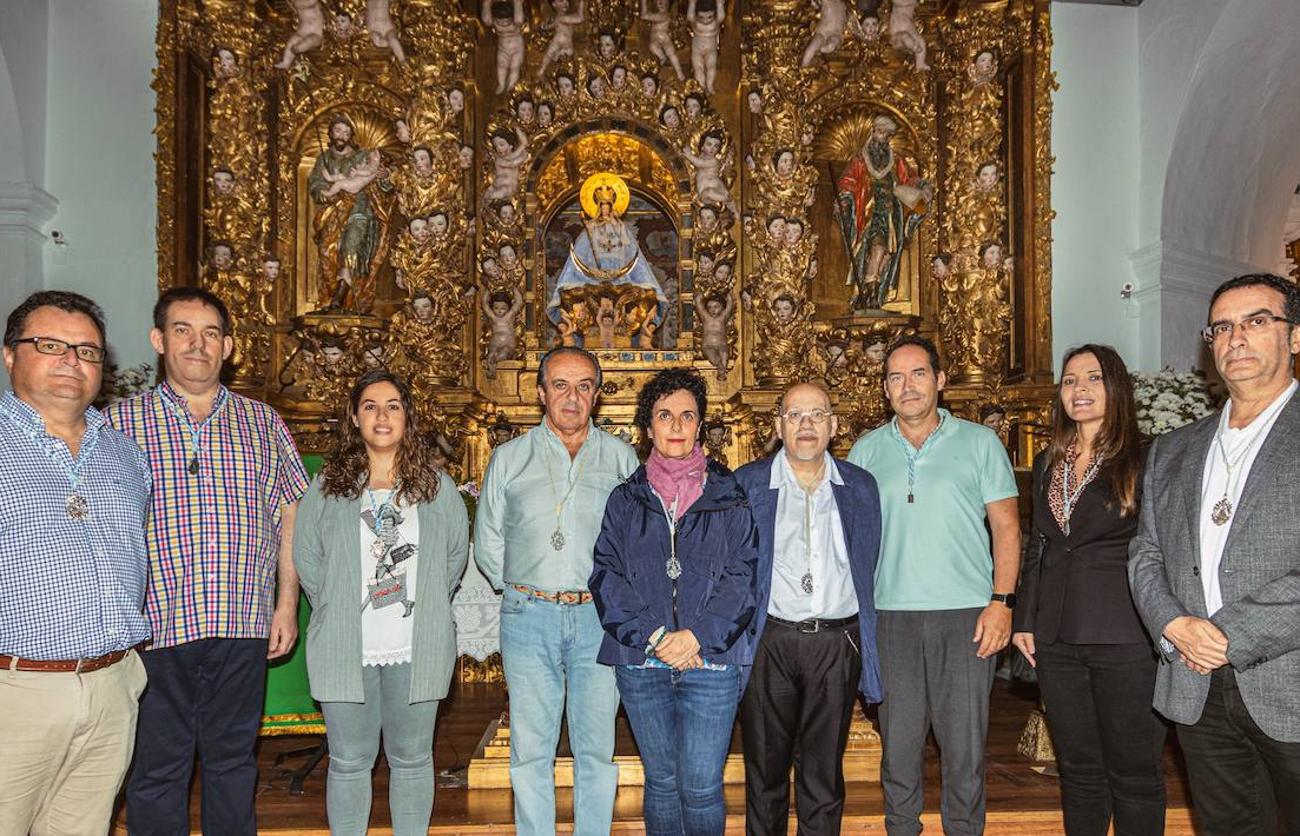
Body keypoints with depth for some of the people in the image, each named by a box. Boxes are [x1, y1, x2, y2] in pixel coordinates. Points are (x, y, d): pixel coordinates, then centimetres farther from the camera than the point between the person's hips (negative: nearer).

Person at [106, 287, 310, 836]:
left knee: (233, 760, 15)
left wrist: (286, 606, 6)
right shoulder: (118, 423, 1)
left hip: (244, 626, 2)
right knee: (157, 769, 9)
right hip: (154, 626, -2)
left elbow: (289, 518, 10)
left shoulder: (263, 423, 7)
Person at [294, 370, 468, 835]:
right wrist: (335, 613, 4)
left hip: (416, 650, 0)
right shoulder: (328, 487, 0)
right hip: (346, 650, 0)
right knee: (349, 762, 11)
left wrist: (425, 607, 7)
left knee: (412, 759, 13)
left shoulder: (436, 487, 2)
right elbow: (306, 559, 5)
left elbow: (456, 556, 9)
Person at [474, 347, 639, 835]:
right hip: (528, 618, 0)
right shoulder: (510, 459, 8)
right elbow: (487, 540, 13)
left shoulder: (621, 457, 6)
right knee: (530, 749, 6)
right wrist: (518, 589, 7)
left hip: (600, 617, 0)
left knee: (597, 748, 7)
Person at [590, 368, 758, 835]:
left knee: (700, 785, -2)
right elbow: (606, 574, 1)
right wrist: (652, 634, -12)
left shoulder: (728, 497, 5)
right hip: (641, 662, 2)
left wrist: (698, 634, -14)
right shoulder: (625, 500, 9)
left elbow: (742, 574, -1)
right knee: (661, 780, 12)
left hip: (711, 660, -2)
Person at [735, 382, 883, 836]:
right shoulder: (746, 485, 2)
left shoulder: (861, 487, 9)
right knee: (765, 772, 10)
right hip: (769, 641, -1)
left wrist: (867, 649, 10)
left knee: (824, 776, 10)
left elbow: (870, 571, 12)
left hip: (837, 643, 1)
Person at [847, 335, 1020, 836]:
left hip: (966, 614, -1)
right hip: (890, 615, 2)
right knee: (898, 742, 10)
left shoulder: (979, 442, 4)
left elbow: (1006, 526, 3)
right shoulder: (867, 451, 9)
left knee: (965, 743, 4)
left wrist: (1001, 602, -7)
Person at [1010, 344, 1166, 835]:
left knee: (1133, 770, 6)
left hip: (1126, 637, -5)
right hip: (1056, 638, 5)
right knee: (1077, 768, 15)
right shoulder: (1047, 464, 12)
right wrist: (1023, 620, 11)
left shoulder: (1144, 461, -4)